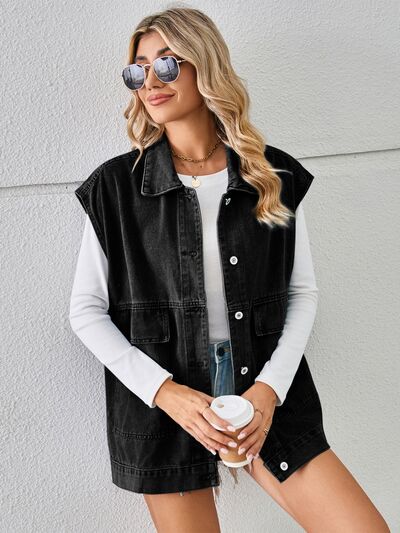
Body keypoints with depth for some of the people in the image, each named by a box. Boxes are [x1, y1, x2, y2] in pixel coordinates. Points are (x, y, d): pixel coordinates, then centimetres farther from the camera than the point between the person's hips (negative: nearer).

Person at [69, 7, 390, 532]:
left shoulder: (274, 176, 1)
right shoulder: (115, 185, -3)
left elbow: (303, 292, 5)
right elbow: (87, 310, -1)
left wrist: (269, 388, -9)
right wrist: (165, 391, -13)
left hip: (266, 396, 1)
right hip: (161, 405, -1)